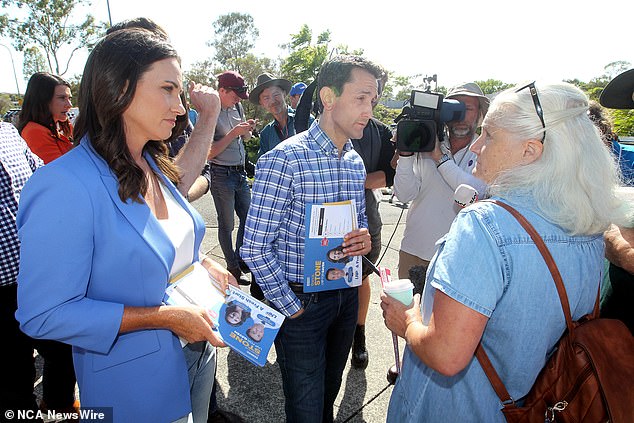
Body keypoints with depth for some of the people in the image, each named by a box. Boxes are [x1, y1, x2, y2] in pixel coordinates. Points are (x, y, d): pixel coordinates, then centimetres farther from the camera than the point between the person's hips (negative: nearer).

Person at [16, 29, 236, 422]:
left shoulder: (153, 165, 0)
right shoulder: (64, 185, -26)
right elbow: (44, 315, -24)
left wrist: (204, 264, -4)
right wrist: (164, 316, -26)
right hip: (134, 383, -7)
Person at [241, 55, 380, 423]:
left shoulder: (356, 162, 5)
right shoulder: (285, 160, -19)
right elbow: (255, 248, -19)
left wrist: (365, 239, -6)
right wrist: (291, 307, -13)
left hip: (347, 296, 7)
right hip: (303, 302, -6)